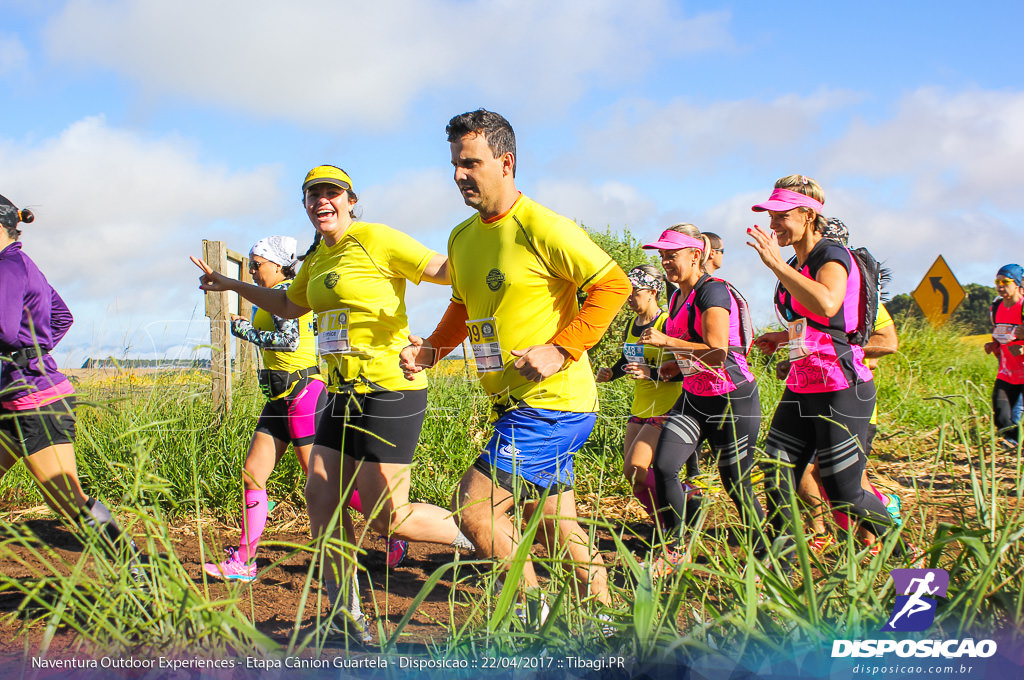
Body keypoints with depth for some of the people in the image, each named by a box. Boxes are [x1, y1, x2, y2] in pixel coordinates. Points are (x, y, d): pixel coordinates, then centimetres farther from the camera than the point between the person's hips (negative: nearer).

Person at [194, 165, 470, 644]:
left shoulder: (374, 240, -9)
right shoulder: (318, 256, 16)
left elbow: (446, 269, -15)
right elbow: (289, 306, 34)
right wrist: (231, 285, 38)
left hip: (388, 392, -9)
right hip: (344, 394, 9)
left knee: (386, 517, -6)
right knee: (321, 497, 6)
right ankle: (346, 619, 17)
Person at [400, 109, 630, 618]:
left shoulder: (541, 228, -14)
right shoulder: (462, 238, 11)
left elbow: (612, 285, -14)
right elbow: (463, 309, 25)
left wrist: (561, 350, -20)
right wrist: (429, 350, 6)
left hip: (553, 404, -9)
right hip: (517, 406, 9)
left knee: (473, 507, -12)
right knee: (557, 527, 15)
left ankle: (535, 614, 2)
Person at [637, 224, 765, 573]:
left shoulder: (712, 291, -16)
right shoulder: (677, 298, 12)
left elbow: (717, 354, -25)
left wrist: (666, 341, -21)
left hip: (732, 399, -8)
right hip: (693, 398, 8)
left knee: (736, 485, 3)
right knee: (663, 466, -10)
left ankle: (763, 557, 23)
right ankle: (675, 548, 5)